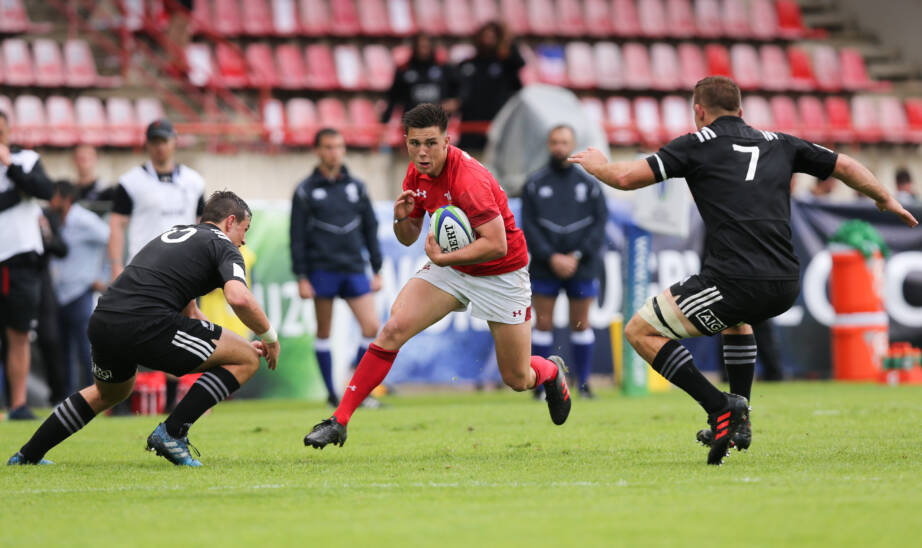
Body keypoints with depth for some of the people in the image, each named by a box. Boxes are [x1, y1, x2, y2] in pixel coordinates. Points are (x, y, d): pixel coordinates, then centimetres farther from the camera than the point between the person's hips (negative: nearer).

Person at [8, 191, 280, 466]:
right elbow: (239, 298, -13)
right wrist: (269, 336, 3)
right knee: (247, 359, 3)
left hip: (102, 321, 8)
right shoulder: (223, 246, 7)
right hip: (147, 325, -8)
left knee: (108, 393, 39)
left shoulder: (174, 235, 32)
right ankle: (172, 433, -3)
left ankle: (28, 455, 40)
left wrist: (242, 344, 33)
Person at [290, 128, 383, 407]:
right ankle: (331, 393, 9)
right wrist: (301, 277, -5)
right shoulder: (306, 190, 2)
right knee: (324, 332, 2)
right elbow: (297, 236, 1)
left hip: (354, 269, 3)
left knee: (371, 327, -8)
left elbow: (370, 228, 15)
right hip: (322, 269, -3)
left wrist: (377, 269, 11)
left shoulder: (356, 186, 12)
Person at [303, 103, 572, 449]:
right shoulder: (417, 174, -6)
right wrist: (402, 218, -18)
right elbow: (408, 238, 4)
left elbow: (496, 244, -32)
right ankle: (339, 421, -14)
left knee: (517, 379, 3)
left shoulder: (468, 180, -30)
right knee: (393, 329, -16)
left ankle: (553, 372, 42)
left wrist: (443, 258, -36)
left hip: (501, 274, -6)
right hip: (452, 266, 6)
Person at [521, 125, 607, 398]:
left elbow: (600, 223, 3)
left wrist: (577, 256, -8)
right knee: (543, 324, -2)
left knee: (580, 324, 4)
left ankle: (583, 383, 10)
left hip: (580, 265, 1)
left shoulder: (588, 183, 6)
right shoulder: (534, 184, 4)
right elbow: (528, 227, 0)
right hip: (545, 269, -1)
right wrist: (551, 258, -11)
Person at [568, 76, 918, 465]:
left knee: (640, 331, 9)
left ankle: (720, 408, -5)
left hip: (734, 280, -6)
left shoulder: (698, 143, 7)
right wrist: (886, 200, 45)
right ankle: (739, 421, 29)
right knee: (736, 314, 41)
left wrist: (597, 165, 24)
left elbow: (627, 178, 2)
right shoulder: (778, 143, 20)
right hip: (786, 286, 6)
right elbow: (845, 167, 28)